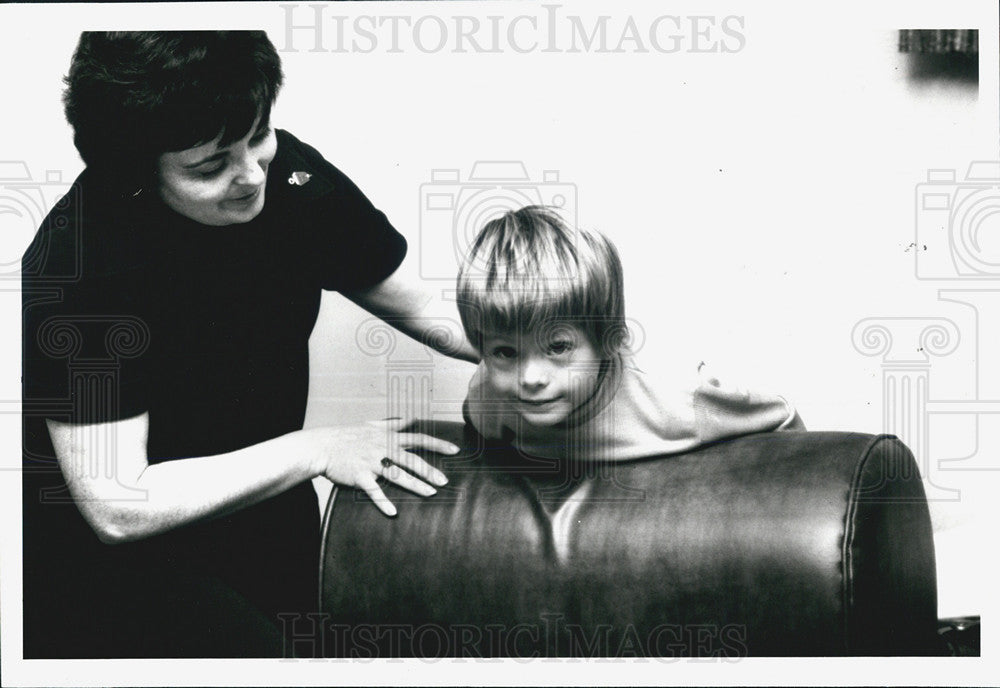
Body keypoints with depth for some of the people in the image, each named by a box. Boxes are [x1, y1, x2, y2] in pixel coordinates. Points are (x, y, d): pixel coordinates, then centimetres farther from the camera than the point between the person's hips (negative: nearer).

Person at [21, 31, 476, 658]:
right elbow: (117, 506, -27)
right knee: (260, 655, -25)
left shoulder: (291, 178, -12)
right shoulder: (78, 263, -28)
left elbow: (425, 310, 2)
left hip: (261, 515, 6)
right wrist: (317, 450, -25)